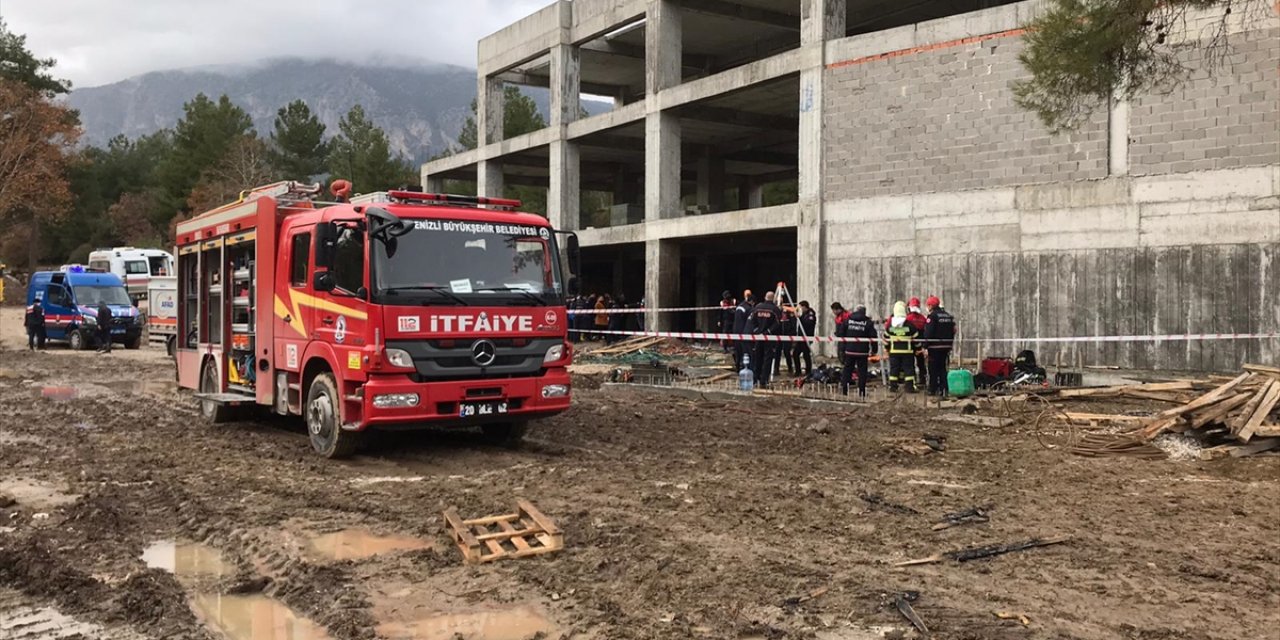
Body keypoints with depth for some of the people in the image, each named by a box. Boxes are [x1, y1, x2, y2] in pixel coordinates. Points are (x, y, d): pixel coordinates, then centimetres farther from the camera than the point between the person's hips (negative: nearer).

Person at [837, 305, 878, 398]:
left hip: (849, 350, 2)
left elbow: (840, 334, 8)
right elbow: (873, 337, -1)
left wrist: (842, 349, 16)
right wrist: (874, 350, 8)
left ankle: (844, 389, 7)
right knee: (862, 371, 3)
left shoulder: (847, 320, 4)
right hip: (862, 351, -2)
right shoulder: (868, 322, -2)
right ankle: (861, 391, 2)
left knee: (847, 370, 10)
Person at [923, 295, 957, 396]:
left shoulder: (932, 316, -11)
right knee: (943, 368, 12)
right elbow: (953, 331, 15)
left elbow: (928, 333, -16)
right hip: (946, 346, 7)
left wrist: (925, 346, -13)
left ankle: (933, 390, 1)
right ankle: (944, 389, 8)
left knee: (933, 369, 0)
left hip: (935, 347, -7)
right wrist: (950, 345, 19)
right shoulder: (949, 316, 12)